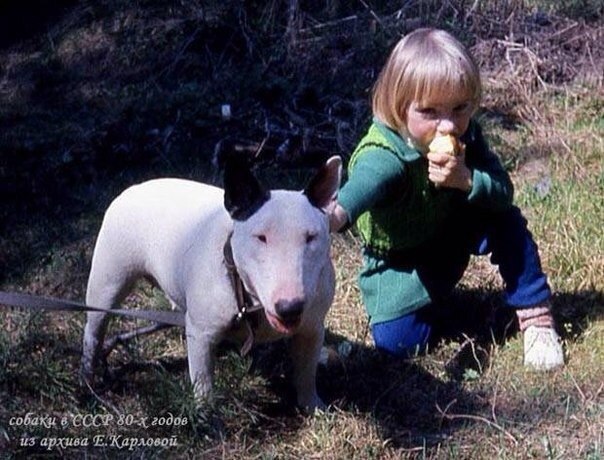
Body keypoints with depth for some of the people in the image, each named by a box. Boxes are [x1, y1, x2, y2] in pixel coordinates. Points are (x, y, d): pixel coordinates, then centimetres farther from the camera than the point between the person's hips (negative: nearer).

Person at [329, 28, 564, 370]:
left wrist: (466, 179, -41)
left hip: (451, 236, 3)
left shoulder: (466, 137, -16)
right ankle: (435, 295, 16)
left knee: (503, 219, -21)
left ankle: (535, 316, -8)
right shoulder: (384, 155, -35)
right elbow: (365, 183, -59)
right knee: (397, 342, -18)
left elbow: (503, 192, -19)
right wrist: (338, 214, -83)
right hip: (399, 261, -3)